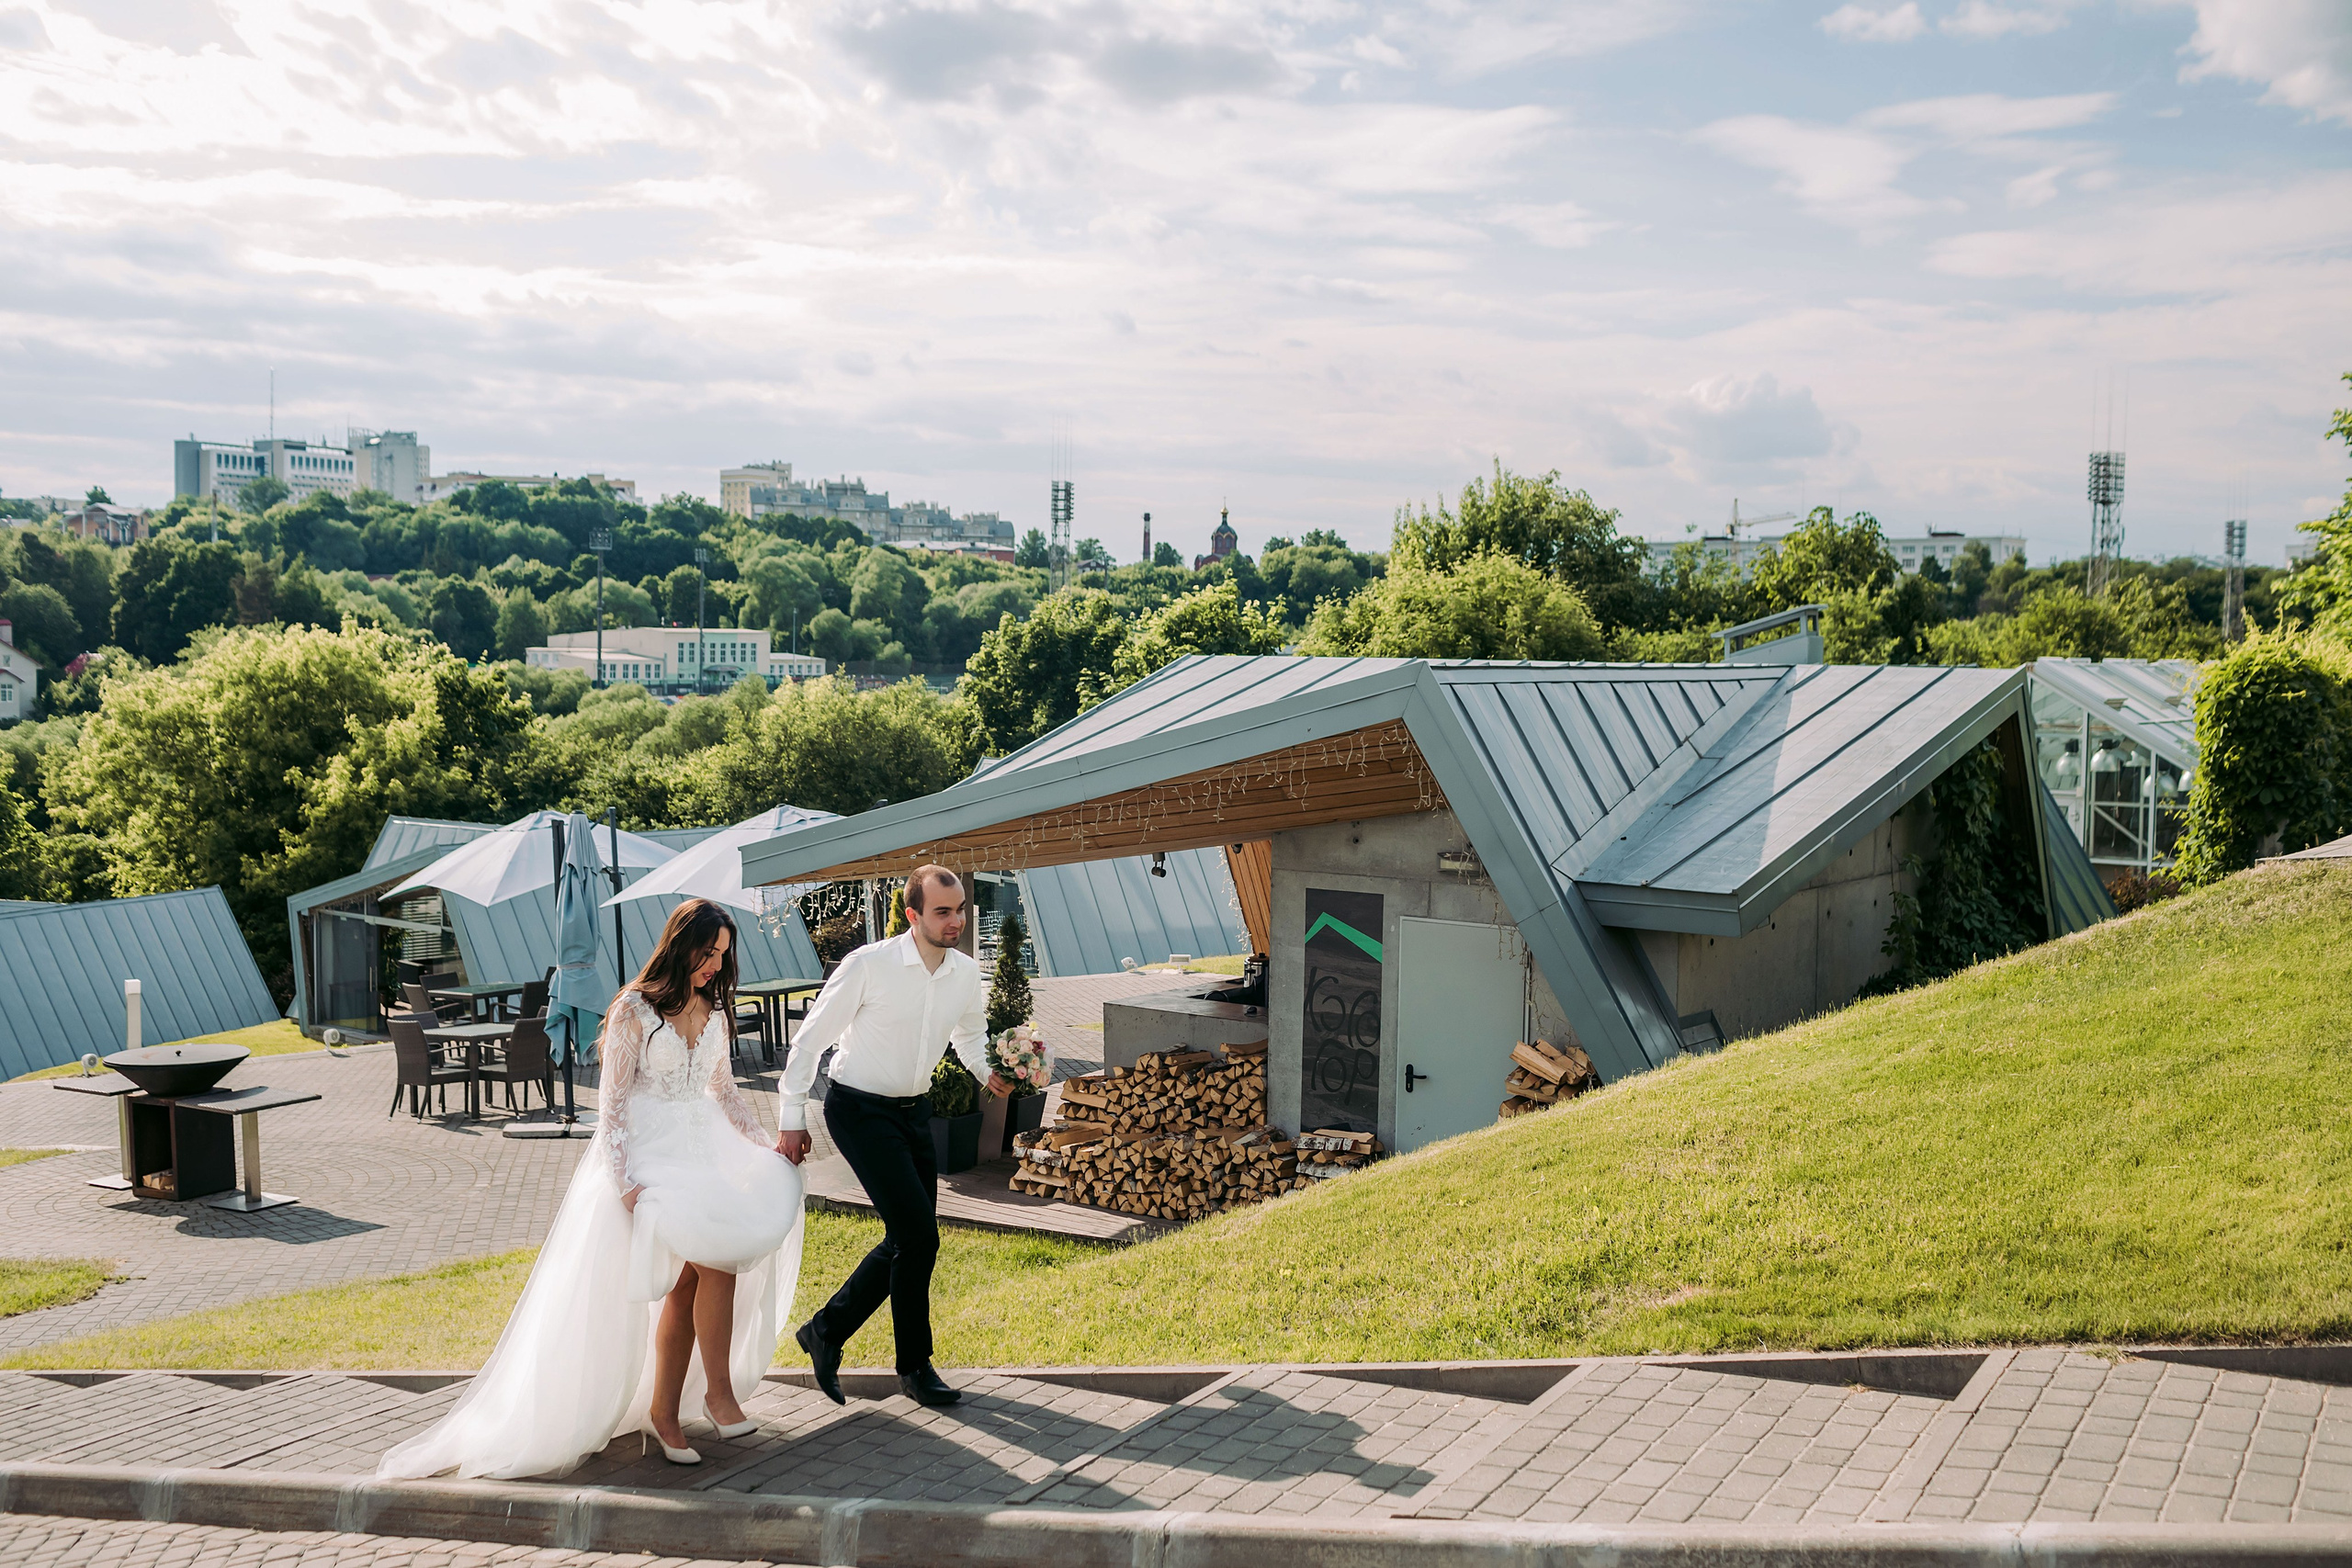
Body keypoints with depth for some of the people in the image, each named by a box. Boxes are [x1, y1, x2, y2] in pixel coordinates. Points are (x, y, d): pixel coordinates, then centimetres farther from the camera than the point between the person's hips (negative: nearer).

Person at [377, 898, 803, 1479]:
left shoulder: (714, 1011, 10)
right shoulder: (633, 1010, -8)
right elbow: (611, 1101, -10)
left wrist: (766, 1148, 10)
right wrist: (625, 1180, -18)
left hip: (705, 1150, 6)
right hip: (650, 1154, -6)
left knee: (688, 1281, -3)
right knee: (716, 1258, -19)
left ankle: (664, 1411, 7)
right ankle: (720, 1392, -4)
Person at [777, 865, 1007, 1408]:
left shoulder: (966, 972, -3)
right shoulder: (869, 965, -21)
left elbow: (969, 1031, 18)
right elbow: (812, 1038, -12)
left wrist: (988, 1069, -3)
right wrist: (792, 1119, -11)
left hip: (913, 1110, 7)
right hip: (859, 1112, -7)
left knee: (909, 1241, 9)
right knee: (918, 1236, -12)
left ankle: (826, 1331, 26)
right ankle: (915, 1367, 7)